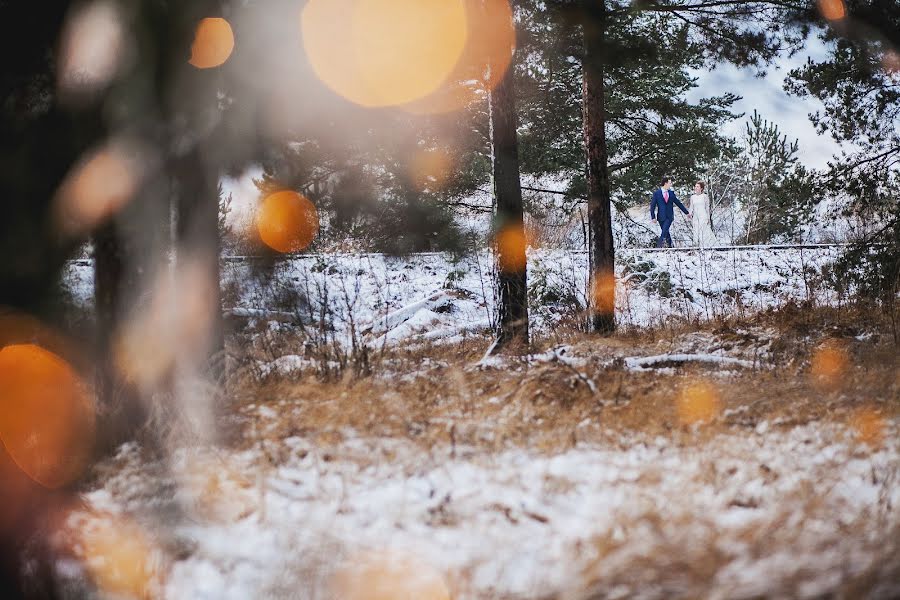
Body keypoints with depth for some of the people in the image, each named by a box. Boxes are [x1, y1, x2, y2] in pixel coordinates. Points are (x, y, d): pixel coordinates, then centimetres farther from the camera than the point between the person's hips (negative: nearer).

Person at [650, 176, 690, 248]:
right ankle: (671, 246, 16)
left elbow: (678, 203, 17)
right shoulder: (657, 193, 0)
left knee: (664, 232, -15)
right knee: (666, 233, 3)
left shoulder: (671, 193, 9)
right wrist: (653, 217, -9)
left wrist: (687, 212, 19)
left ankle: (658, 247, -15)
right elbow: (652, 206, 0)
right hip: (661, 217, -1)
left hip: (669, 216, 1)